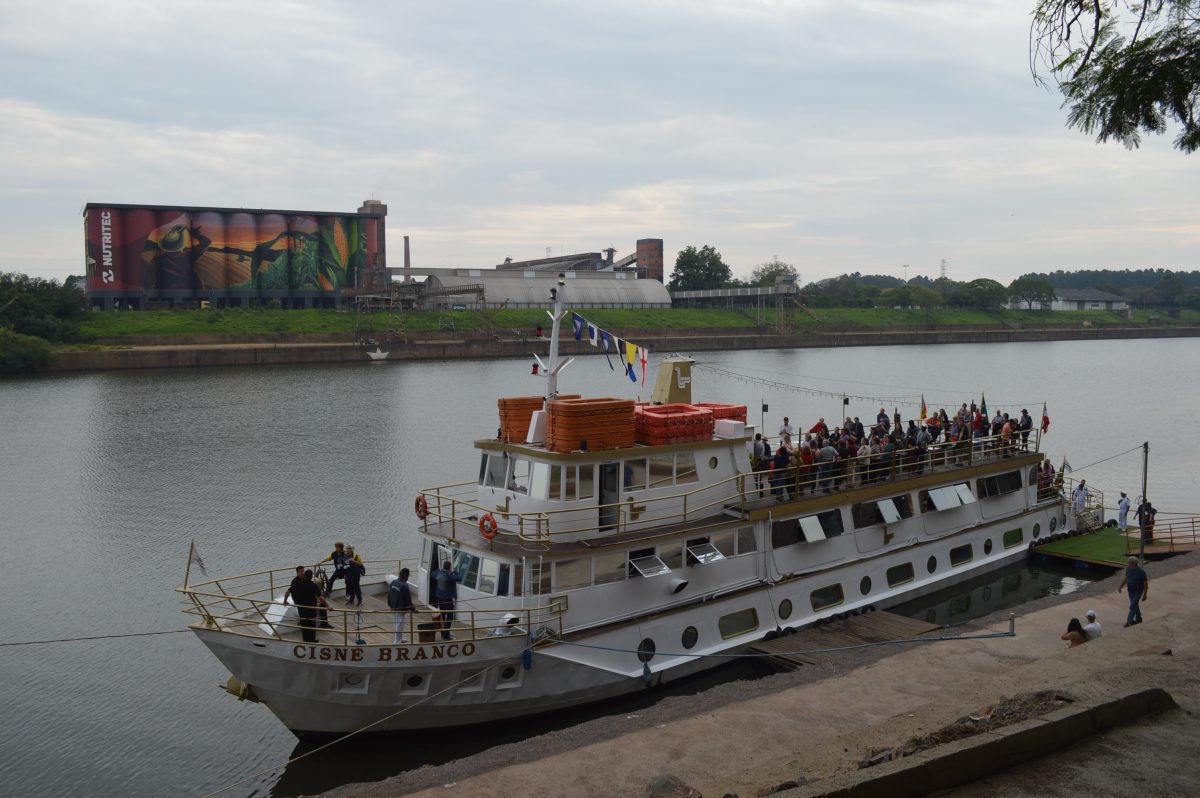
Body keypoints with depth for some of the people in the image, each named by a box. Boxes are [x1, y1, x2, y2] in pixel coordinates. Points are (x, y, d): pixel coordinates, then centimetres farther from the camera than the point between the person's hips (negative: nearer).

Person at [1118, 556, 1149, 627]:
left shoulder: (1141, 572, -24)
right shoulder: (1128, 569, -6)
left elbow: (1145, 583, -17)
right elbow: (1126, 577, 10)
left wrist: (1145, 594, -14)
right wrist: (1120, 586, 5)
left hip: (1138, 591, -7)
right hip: (1130, 590, 7)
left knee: (1133, 606, -6)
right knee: (1135, 605, 19)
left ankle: (1129, 621, 1)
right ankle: (1138, 619, 36)